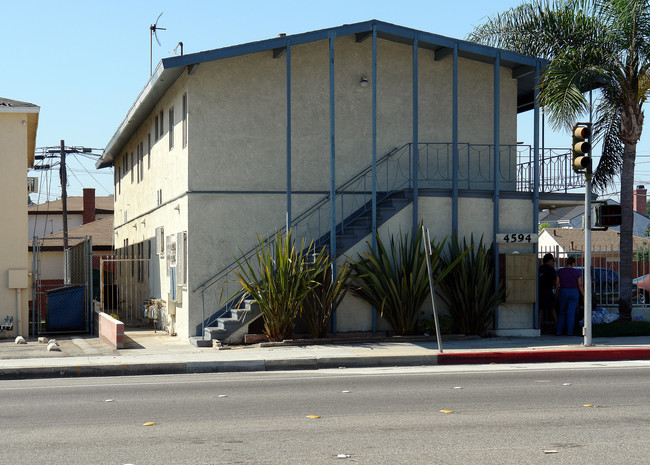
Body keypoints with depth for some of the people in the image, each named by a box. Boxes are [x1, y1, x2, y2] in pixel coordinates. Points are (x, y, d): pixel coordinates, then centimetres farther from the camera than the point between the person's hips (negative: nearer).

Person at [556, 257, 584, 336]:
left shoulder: (560, 271, -1)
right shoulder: (577, 272, -3)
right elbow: (580, 285, -3)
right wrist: (584, 295, 5)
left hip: (563, 292, 1)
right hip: (574, 293, -1)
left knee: (562, 312, 11)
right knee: (571, 313, 0)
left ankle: (558, 331, 5)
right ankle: (569, 332, -6)